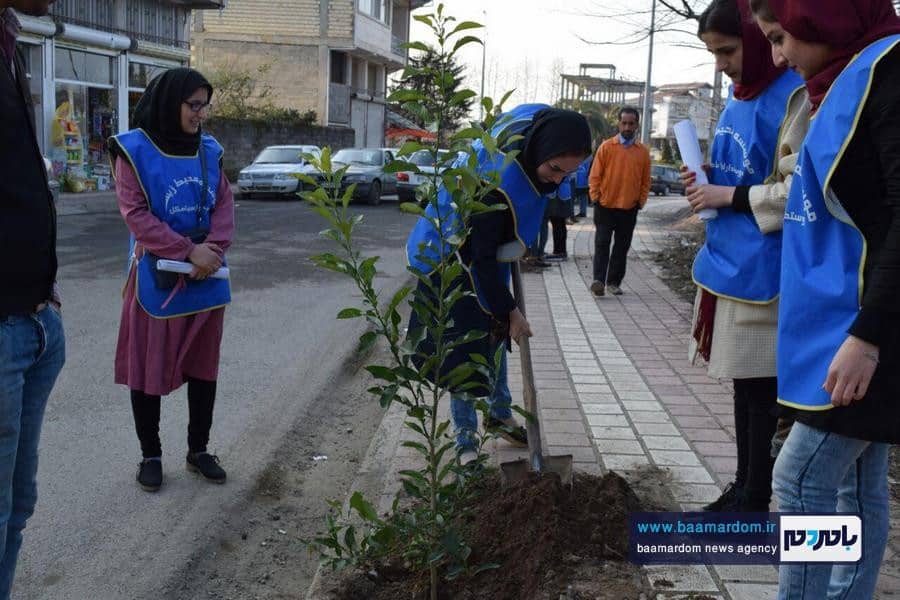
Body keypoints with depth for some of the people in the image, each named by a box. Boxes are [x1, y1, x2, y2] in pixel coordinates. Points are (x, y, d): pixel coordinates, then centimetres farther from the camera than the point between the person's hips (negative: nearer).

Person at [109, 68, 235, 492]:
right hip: (156, 277, -4)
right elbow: (135, 214, -14)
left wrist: (213, 249, -15)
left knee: (203, 364, 11)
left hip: (207, 277, 4)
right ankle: (150, 455, 20)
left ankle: (198, 449, 26)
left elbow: (225, 204, 3)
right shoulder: (135, 149, -8)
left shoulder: (209, 150, 6)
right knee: (149, 366, 5)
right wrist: (189, 251, -21)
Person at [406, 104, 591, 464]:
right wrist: (510, 310, -20)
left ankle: (500, 414, 36)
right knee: (464, 346, -3)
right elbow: (480, 258, -29)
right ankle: (466, 438, 11)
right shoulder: (496, 182, -40)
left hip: (490, 249, 8)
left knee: (496, 334, 18)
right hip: (452, 261, -8)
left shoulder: (541, 124, -17)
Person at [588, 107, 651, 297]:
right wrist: (596, 198, -5)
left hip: (629, 209, 2)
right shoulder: (606, 147, -2)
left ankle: (614, 282, 15)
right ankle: (599, 280, -11)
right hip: (605, 207, -2)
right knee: (602, 243, -6)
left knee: (622, 246, 7)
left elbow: (645, 181, 9)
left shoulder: (643, 151, 4)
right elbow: (594, 176, 0)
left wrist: (640, 202, 3)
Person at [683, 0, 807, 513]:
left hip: (760, 269, -9)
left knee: (759, 385, 1)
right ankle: (743, 487, 30)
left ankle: (755, 499, 15)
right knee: (743, 380, 17)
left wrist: (731, 196, -17)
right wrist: (708, 184, 4)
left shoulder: (794, 98, -14)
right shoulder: (738, 95, 12)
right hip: (727, 261, 9)